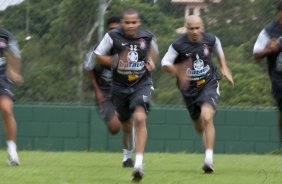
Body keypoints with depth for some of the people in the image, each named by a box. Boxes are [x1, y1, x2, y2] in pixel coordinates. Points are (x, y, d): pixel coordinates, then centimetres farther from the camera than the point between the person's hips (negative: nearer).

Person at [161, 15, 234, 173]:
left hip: (209, 84, -1)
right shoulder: (178, 45, -14)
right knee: (199, 127, 13)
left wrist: (224, 68, 7)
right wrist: (178, 71, -26)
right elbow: (165, 64, -8)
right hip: (189, 88, 1)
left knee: (207, 118, -25)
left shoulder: (211, 40, -7)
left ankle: (209, 158, -28)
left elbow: (219, 51, 16)